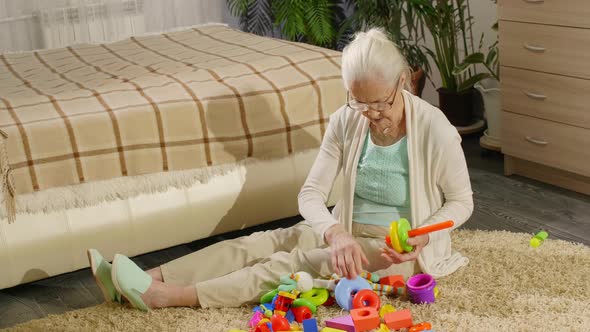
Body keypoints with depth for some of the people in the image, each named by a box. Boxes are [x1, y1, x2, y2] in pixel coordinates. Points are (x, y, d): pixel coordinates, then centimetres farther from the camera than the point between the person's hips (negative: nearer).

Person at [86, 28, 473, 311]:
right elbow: (312, 194, -11)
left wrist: (421, 238, -25)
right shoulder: (346, 121, -9)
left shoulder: (435, 129, -20)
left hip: (401, 248, -5)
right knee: (257, 244, -14)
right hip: (349, 230, 5)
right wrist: (336, 233, -31)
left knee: (298, 262, -26)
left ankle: (171, 296, -33)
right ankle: (151, 280, -21)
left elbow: (461, 201, -8)